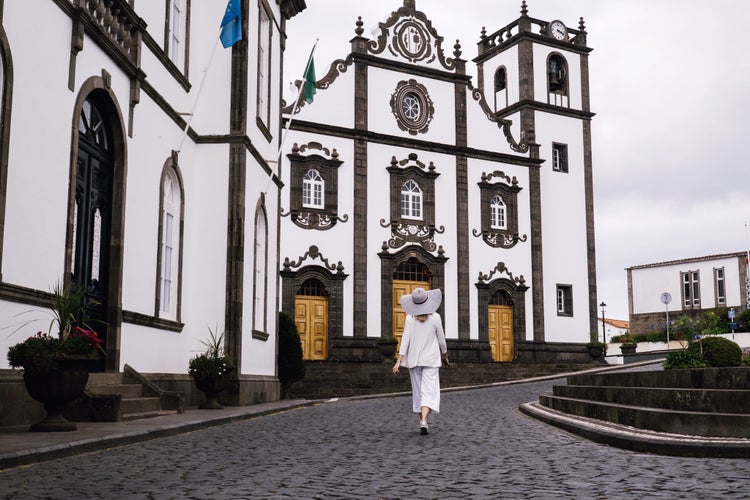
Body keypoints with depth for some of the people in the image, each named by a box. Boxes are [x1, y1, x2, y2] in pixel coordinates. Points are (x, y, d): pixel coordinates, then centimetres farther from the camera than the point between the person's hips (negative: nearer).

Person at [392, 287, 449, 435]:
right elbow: (441, 340, 2)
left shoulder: (410, 318, -5)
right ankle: (424, 421, -24)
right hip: (431, 359, -2)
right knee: (429, 391, -5)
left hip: (414, 359, 2)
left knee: (418, 391, 13)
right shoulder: (435, 317, -6)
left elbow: (405, 339, -9)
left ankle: (422, 422, 20)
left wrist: (398, 361, -9)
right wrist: (445, 355, 19)